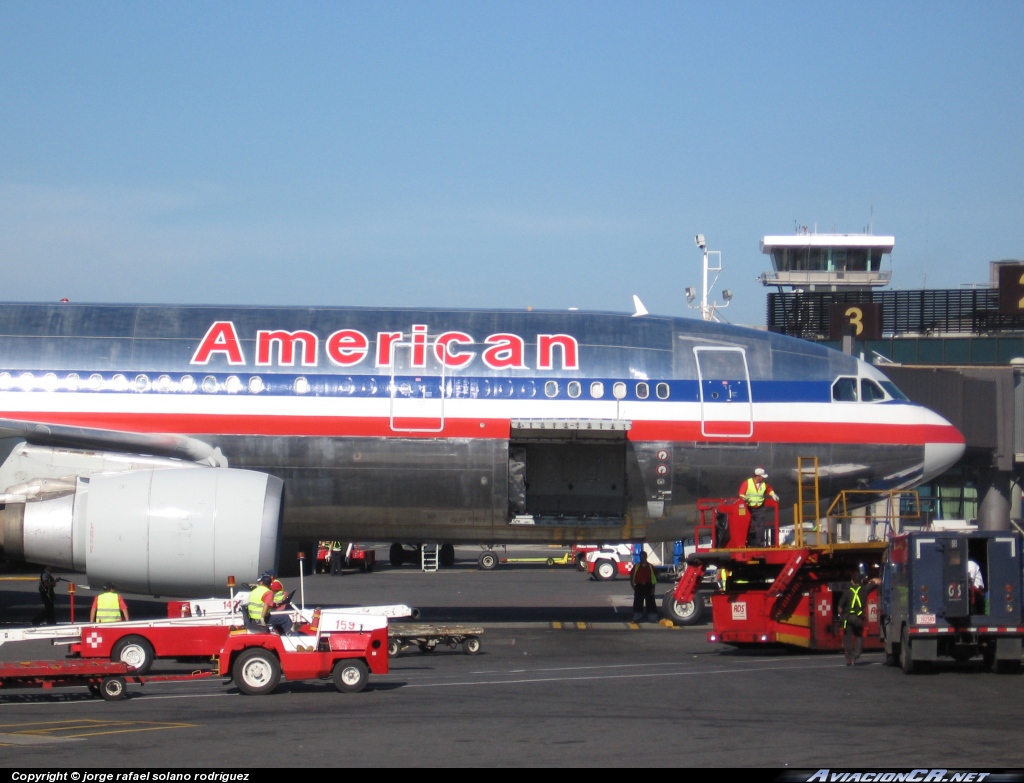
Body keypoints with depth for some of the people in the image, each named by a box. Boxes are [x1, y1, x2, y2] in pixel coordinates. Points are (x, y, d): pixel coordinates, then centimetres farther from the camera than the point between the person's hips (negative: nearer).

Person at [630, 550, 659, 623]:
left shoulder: (651, 567, 4)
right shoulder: (636, 566, 5)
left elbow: (655, 577, 4)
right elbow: (631, 576, 9)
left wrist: (653, 588, -4)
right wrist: (633, 586, 1)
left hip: (648, 586, -1)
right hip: (639, 586, 1)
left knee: (650, 602, 0)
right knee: (638, 602, 1)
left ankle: (653, 618, 3)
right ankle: (637, 617, 7)